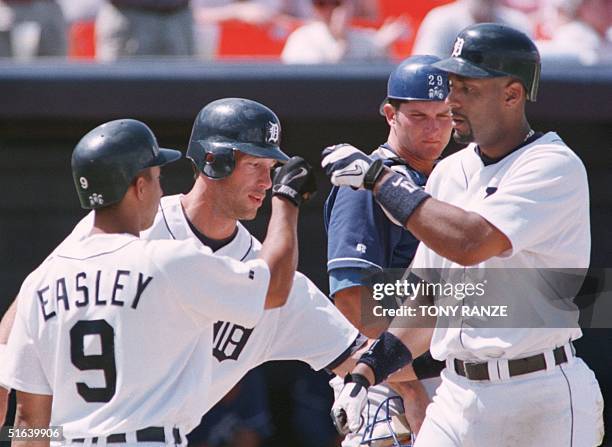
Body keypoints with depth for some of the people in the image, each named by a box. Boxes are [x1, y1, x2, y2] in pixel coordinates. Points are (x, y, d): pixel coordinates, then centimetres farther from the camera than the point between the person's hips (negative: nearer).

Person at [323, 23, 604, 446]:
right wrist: (367, 371, 8)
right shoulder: (450, 172, 13)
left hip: (543, 402, -7)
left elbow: (470, 243, -26)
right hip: (457, 393, 7)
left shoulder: (554, 166, -11)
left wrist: (377, 177, -18)